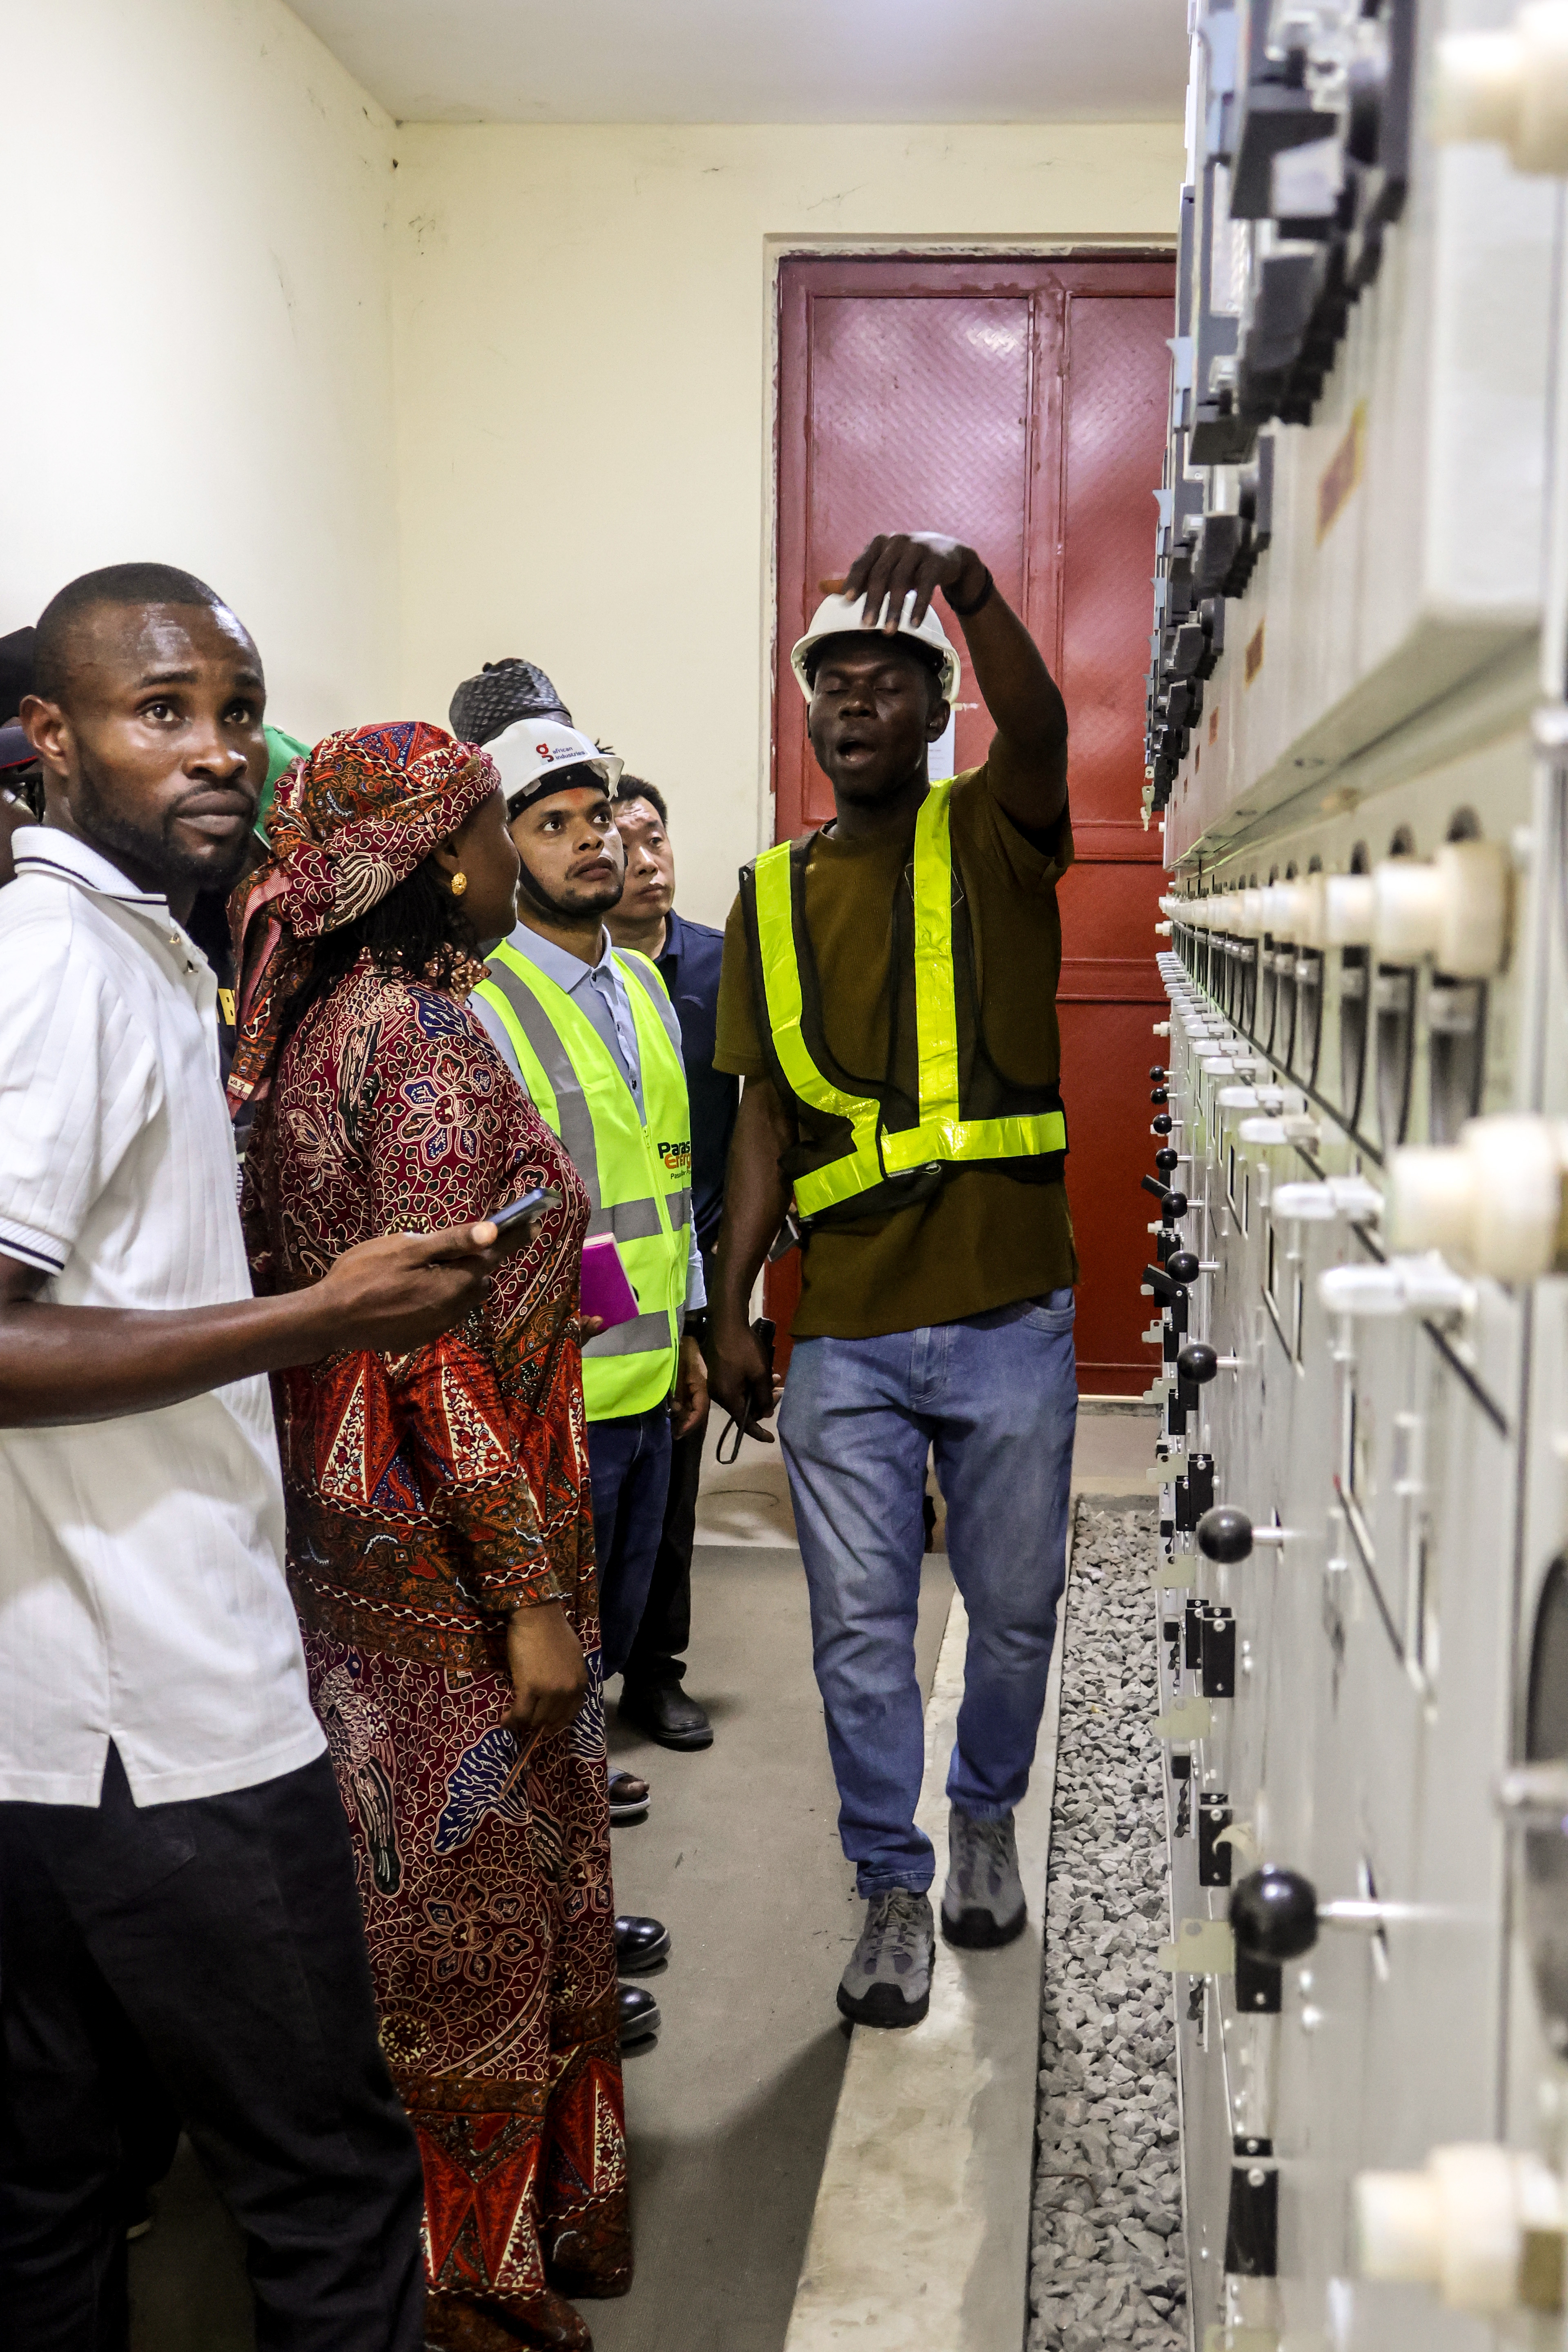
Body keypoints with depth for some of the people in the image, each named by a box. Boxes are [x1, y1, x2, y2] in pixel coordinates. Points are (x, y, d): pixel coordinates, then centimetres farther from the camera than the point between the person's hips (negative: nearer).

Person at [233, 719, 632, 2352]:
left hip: (347, 1522, 9)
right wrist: (533, 1594, -18)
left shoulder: (320, 1027, 7)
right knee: (464, 1905, 7)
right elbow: (445, 1348, -23)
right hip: (441, 1540, -9)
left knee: (410, 1884, 20)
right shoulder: (424, 1037, -20)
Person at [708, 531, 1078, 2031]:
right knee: (860, 1628, 6)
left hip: (1009, 1317, -1)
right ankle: (894, 1892, 24)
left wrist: (971, 588, -42)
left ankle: (985, 1816, 41)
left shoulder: (992, 838, 1)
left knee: (1014, 1607, 14)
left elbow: (1040, 729, -24)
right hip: (842, 1335, 2)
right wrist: (729, 1314, 5)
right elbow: (764, 1121, 9)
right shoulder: (773, 897, 8)